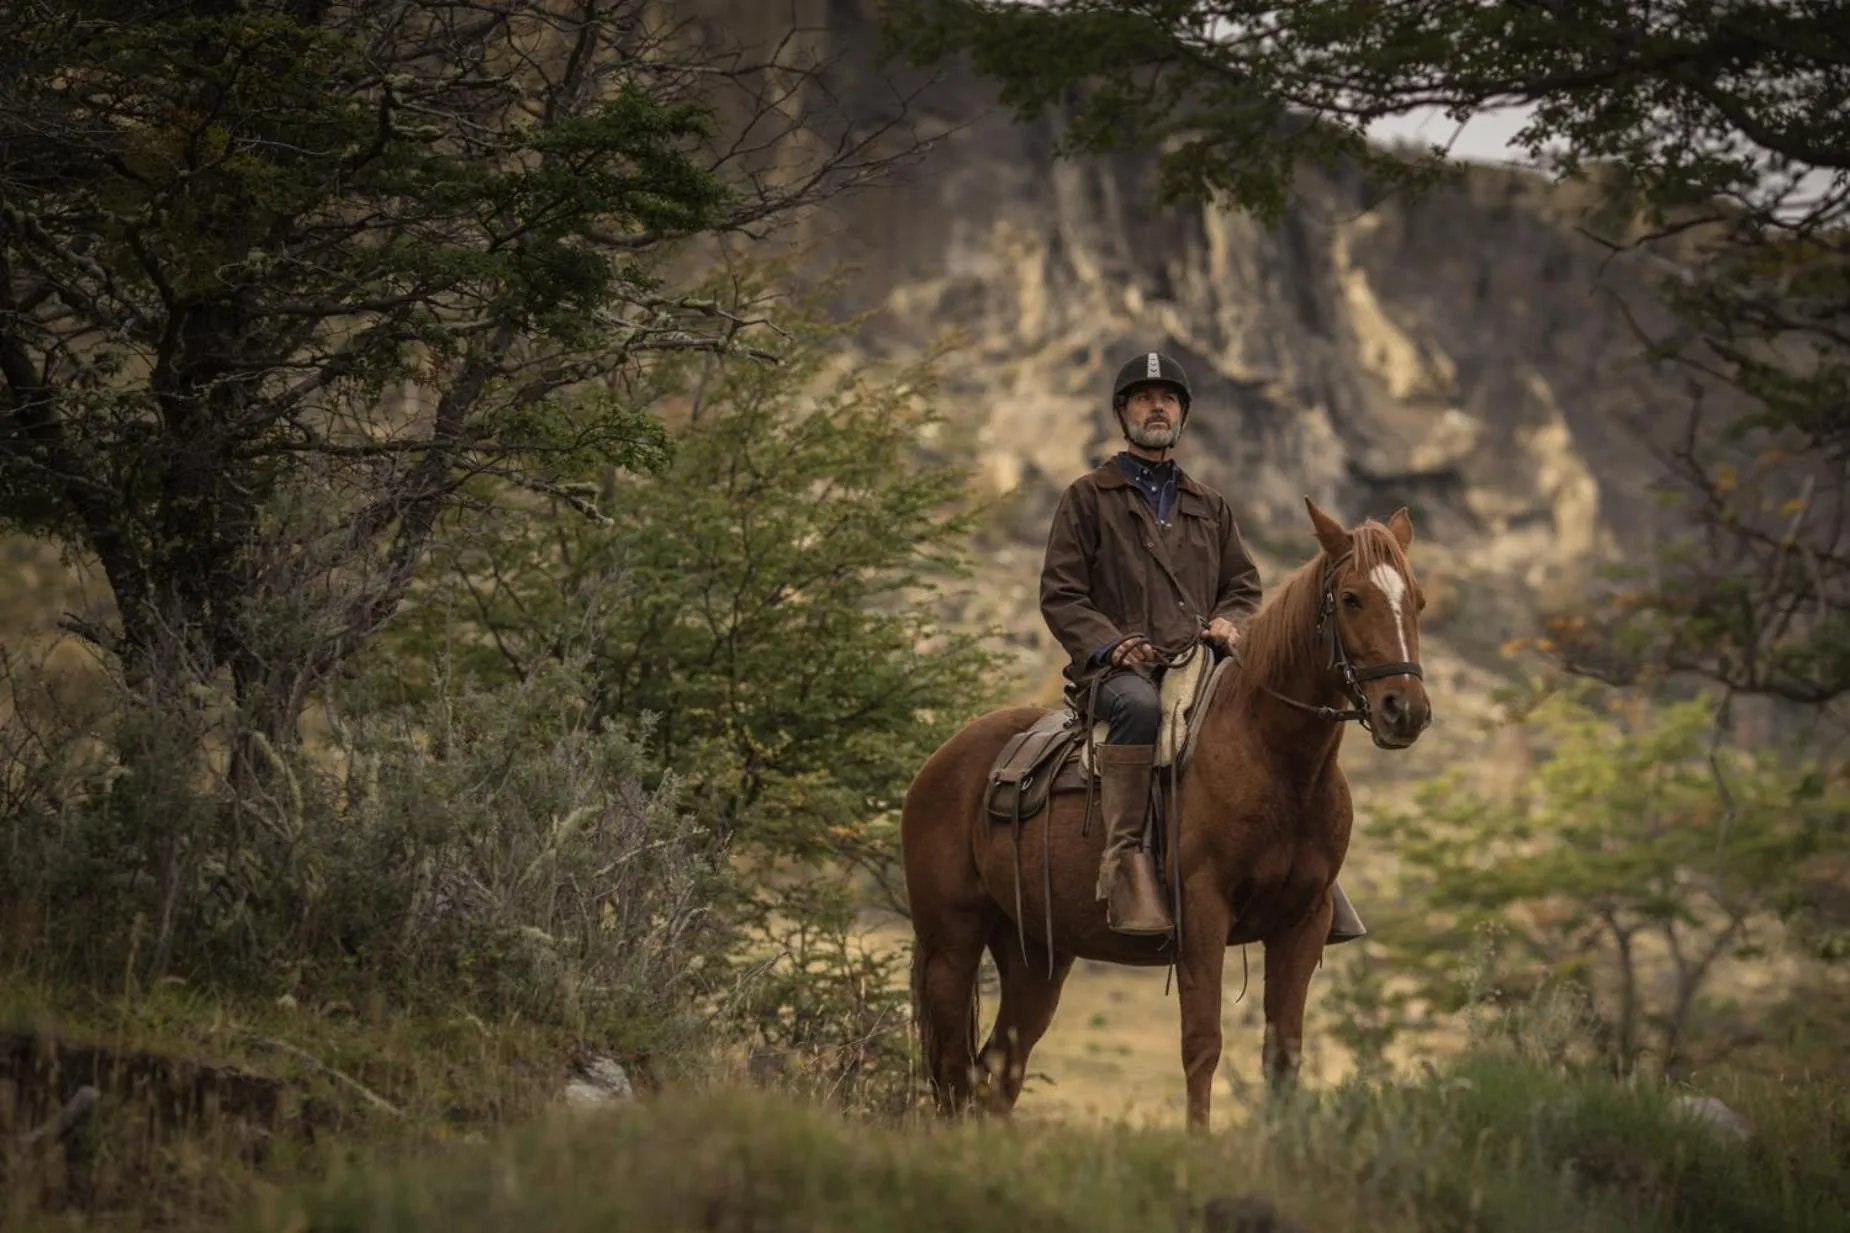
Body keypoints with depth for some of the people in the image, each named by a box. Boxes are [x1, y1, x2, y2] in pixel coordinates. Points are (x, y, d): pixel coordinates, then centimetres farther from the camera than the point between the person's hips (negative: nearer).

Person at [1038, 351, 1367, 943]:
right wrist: (1111, 644, -14)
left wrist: (1228, 623, 1)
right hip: (1120, 668, -5)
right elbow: (1060, 594, 3)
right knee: (1140, 707, -40)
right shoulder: (1087, 498, 10)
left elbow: (1245, 584, 25)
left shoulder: (1209, 505, 24)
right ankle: (1123, 853, -41)